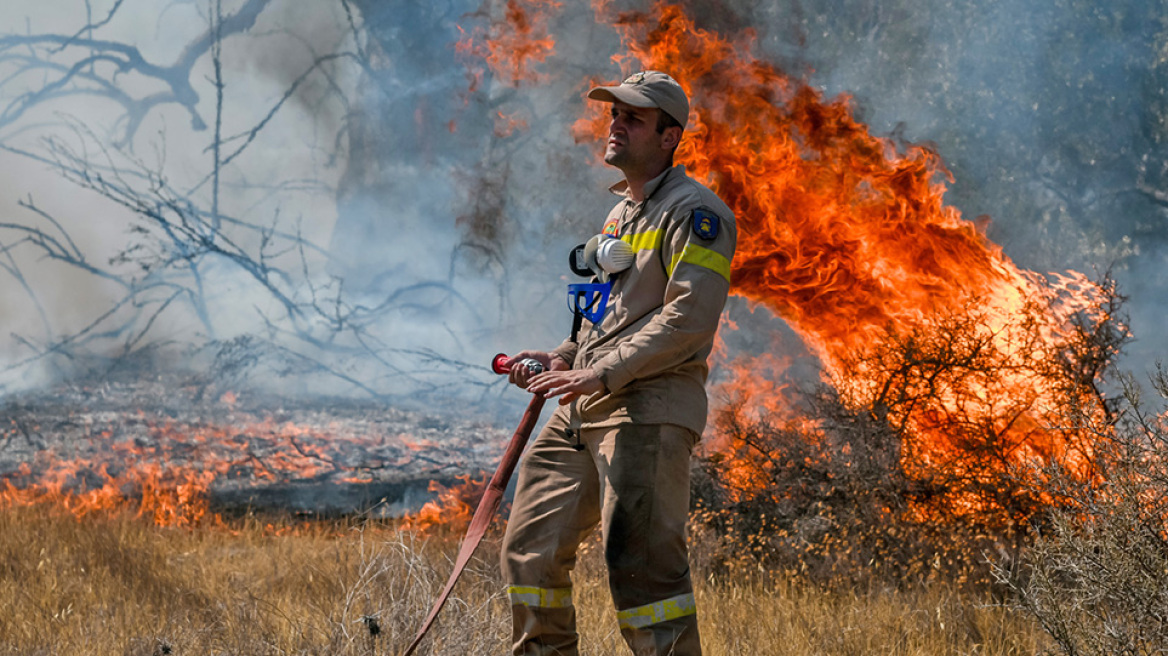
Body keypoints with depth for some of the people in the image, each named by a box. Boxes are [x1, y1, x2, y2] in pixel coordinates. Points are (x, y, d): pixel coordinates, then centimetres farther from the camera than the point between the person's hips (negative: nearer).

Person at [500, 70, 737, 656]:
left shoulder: (695, 212, -6)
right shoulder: (620, 213, 23)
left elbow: (689, 318, -18)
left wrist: (603, 373, -20)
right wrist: (563, 359, 14)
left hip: (650, 408, -9)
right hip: (582, 410, 9)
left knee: (639, 559, -17)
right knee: (531, 549, 9)